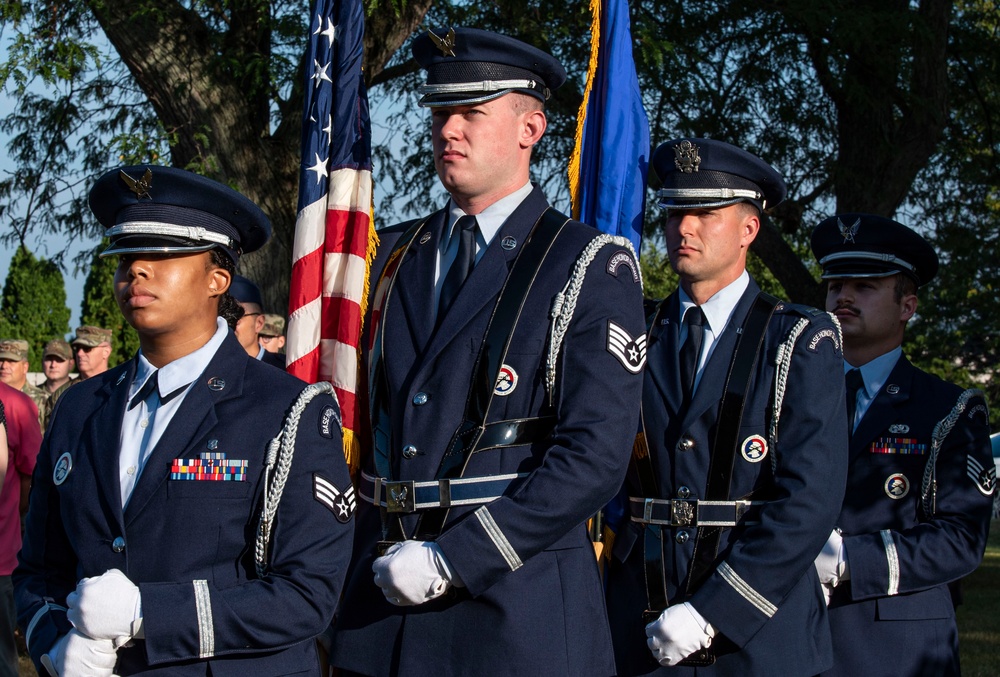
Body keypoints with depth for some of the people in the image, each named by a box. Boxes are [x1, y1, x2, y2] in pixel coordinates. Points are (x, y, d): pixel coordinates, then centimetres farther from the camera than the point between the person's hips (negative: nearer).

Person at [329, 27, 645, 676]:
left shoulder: (592, 266, -4)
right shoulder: (393, 257, 12)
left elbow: (594, 456, -12)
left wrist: (453, 561, -16)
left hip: (518, 611, -4)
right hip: (382, 595, 5)